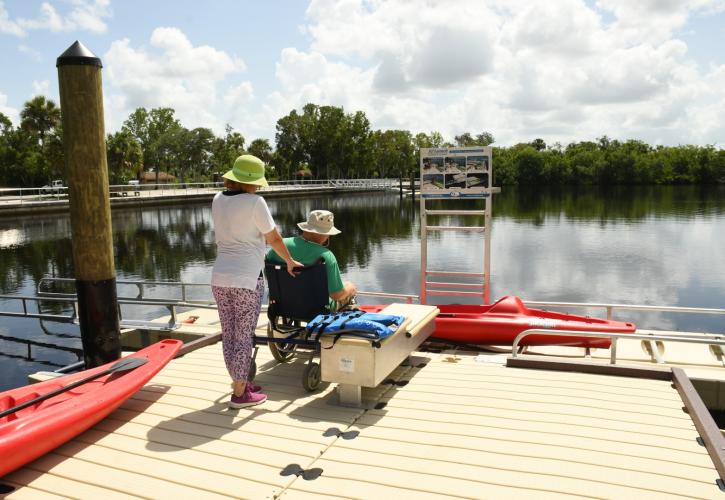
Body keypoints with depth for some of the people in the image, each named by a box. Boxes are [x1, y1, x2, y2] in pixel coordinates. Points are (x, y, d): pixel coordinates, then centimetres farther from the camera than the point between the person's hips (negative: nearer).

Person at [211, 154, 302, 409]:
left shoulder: (217, 200, 7)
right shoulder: (255, 202, -11)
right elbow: (274, 239, -3)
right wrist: (290, 261, 10)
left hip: (220, 277, 7)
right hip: (246, 278, -7)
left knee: (229, 334, 14)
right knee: (243, 336, 2)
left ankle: (239, 383, 28)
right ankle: (240, 394, 11)